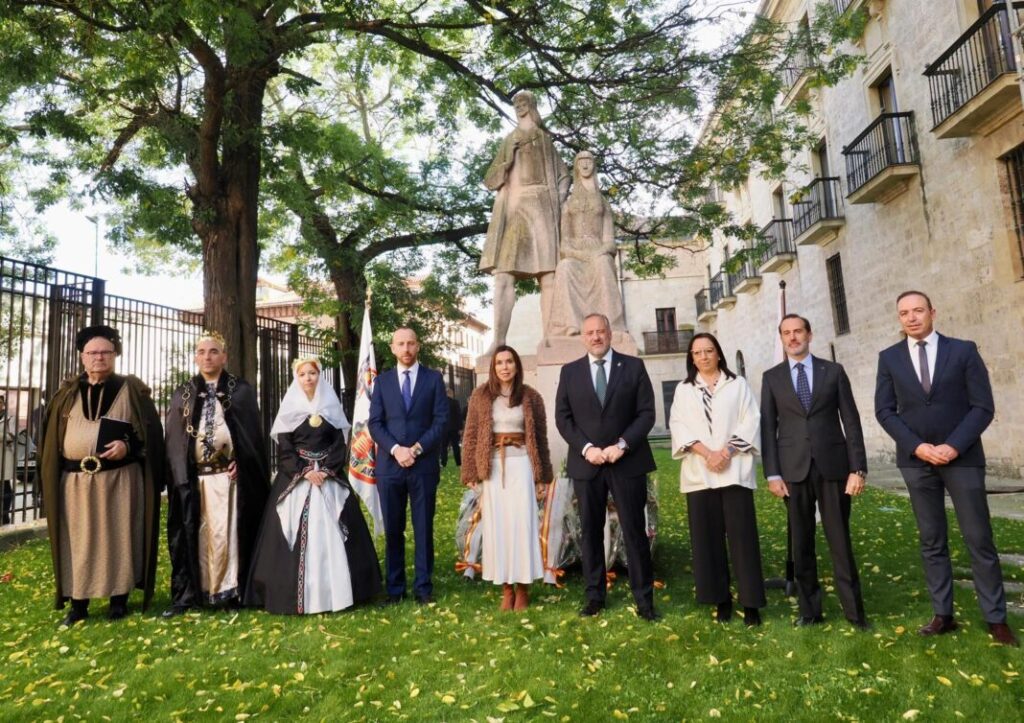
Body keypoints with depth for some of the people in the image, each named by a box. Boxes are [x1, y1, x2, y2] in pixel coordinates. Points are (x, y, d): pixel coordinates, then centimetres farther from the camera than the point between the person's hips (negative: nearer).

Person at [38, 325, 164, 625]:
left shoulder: (131, 390, 2)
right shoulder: (68, 393, 11)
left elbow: (150, 430, -1)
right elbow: (51, 437, 13)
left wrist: (127, 445, -18)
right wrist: (49, 474, 6)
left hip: (120, 478, -2)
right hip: (76, 480, 3)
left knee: (117, 537, 4)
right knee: (78, 540, 6)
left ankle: (119, 598, 15)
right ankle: (78, 603, 17)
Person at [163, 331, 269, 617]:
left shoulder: (242, 391, 5)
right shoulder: (183, 394, 12)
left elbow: (253, 433, 1)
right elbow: (173, 439, 8)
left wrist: (241, 464, -11)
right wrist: (179, 476, -2)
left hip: (229, 475, -2)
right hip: (192, 477, 2)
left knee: (226, 532, -1)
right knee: (193, 534, 4)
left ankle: (229, 591, 6)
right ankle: (187, 594, 11)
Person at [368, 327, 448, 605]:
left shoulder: (434, 378, 5)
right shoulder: (382, 381, 10)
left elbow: (441, 420, -2)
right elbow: (375, 423, 3)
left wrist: (417, 448, -13)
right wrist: (395, 449, -13)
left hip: (424, 465, -1)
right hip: (389, 465, 2)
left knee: (423, 529, 5)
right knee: (392, 530, 7)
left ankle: (423, 587, 15)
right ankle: (395, 589, 17)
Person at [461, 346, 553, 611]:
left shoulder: (530, 396, 3)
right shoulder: (481, 395, 3)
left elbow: (540, 437, 5)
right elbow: (471, 435, 3)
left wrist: (542, 476, 3)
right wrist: (471, 474, -3)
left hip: (521, 464, -1)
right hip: (492, 466, 1)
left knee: (522, 524, 0)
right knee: (496, 526, 4)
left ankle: (523, 588, 14)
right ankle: (506, 588, 16)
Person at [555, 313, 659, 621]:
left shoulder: (634, 366, 3)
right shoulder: (569, 372, 7)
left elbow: (646, 413, -2)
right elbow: (563, 417, 3)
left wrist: (622, 445, -14)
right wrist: (586, 448, -11)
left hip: (627, 462, -1)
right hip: (586, 463, 2)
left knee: (634, 531, 4)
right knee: (590, 532, 8)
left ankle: (644, 598, 15)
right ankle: (594, 595, 20)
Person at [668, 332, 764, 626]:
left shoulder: (738, 384, 10)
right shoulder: (683, 389, 11)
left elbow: (751, 421, 1)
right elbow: (679, 426, 1)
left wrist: (727, 451, -12)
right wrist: (706, 453, -12)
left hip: (735, 469, -1)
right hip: (698, 472, 1)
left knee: (742, 534, -3)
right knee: (708, 536, 3)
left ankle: (750, 602, 5)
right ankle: (721, 599, 14)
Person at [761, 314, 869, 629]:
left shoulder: (833, 371, 6)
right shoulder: (771, 377, 7)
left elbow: (851, 421, 3)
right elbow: (768, 427, 3)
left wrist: (858, 468, -5)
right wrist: (772, 473, -5)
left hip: (833, 465, -1)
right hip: (793, 469, 1)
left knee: (840, 540, 4)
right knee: (801, 544, 7)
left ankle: (854, 610, 16)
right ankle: (810, 610, 18)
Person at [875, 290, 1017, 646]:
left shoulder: (963, 350, 0)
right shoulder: (889, 358, 4)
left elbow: (983, 407, -4)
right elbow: (884, 411, 1)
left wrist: (953, 446, -14)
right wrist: (917, 446, -11)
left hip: (962, 457, -1)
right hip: (916, 461, 2)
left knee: (980, 540, 4)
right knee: (931, 542, 8)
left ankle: (996, 619, 16)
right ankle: (943, 615, 17)